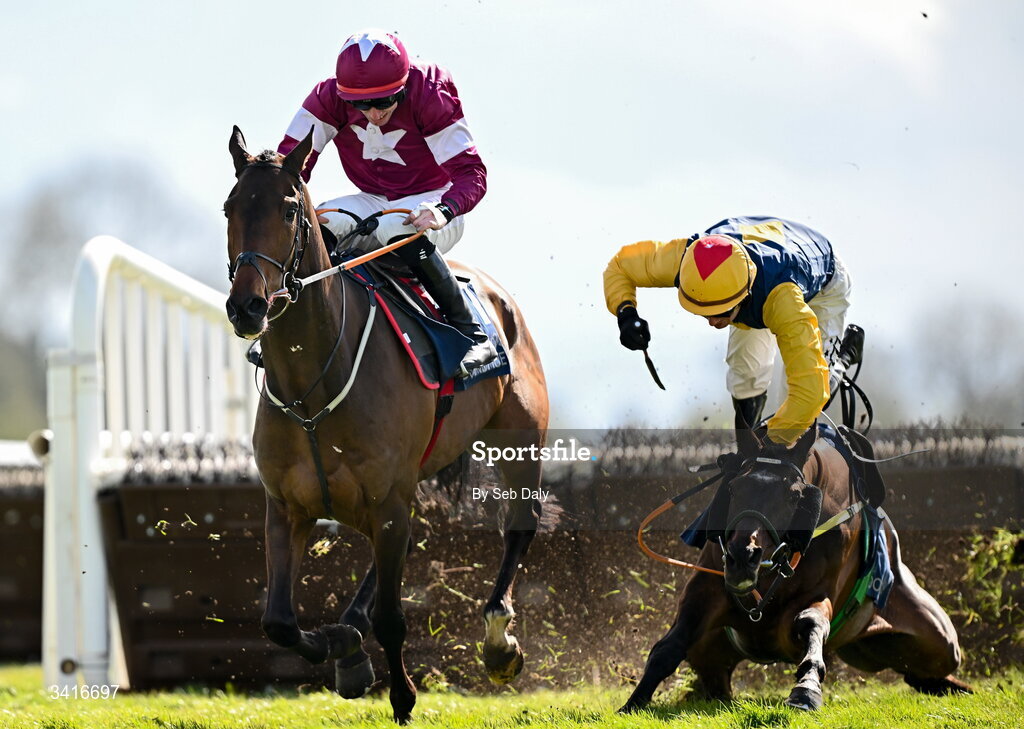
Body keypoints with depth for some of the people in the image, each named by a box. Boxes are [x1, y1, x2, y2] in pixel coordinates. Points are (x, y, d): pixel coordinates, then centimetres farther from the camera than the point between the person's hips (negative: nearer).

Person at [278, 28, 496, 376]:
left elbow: (471, 172, -24)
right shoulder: (330, 98, -12)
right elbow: (291, 157, -11)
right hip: (372, 203, 4)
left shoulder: (430, 97, -21)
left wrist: (443, 211, -45)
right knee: (316, 227, -27)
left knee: (399, 232, -39)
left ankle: (470, 332, -25)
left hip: (430, 201, -4)